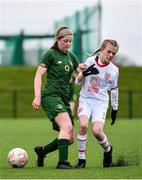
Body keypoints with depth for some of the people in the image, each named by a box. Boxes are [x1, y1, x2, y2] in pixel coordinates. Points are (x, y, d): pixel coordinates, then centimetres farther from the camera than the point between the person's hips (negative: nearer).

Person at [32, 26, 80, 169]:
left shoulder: (71, 56, 16)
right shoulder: (50, 54, -2)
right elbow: (38, 75, -5)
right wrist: (37, 97, -14)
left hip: (64, 98, 7)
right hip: (51, 96, -7)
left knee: (70, 139, 3)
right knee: (67, 126, -27)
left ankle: (42, 151, 22)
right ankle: (62, 162, -30)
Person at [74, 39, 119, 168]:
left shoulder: (114, 70, 0)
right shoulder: (90, 61, -1)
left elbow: (114, 90, 14)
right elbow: (78, 81, 2)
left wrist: (115, 109, 18)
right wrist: (84, 73, -19)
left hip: (101, 102, -1)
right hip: (85, 100, 1)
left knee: (97, 131, -21)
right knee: (83, 125, -26)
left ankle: (108, 149, 14)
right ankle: (81, 159, -12)